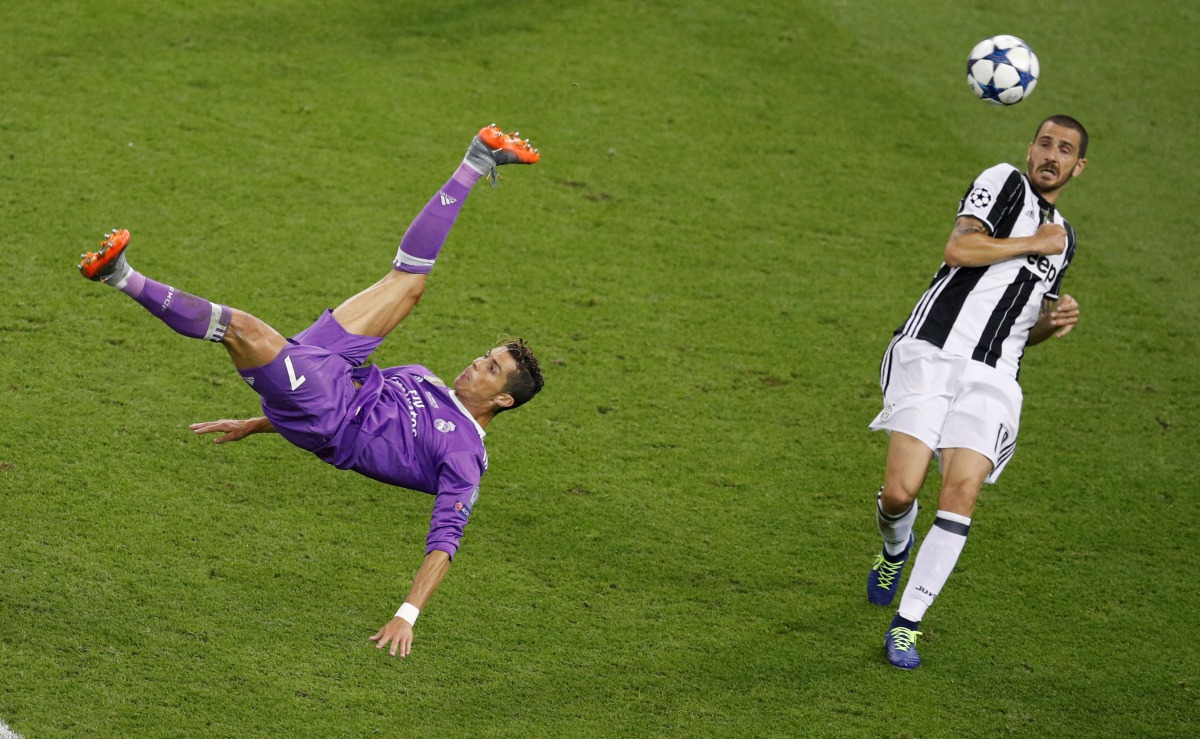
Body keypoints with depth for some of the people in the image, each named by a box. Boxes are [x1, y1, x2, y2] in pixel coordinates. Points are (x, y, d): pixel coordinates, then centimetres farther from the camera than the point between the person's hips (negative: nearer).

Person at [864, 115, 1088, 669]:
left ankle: (906, 624, -9)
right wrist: (1035, 244, -5)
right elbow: (959, 249, -13)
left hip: (991, 378, 5)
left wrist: (1054, 321, 11)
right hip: (931, 354, -5)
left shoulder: (1064, 239, 25)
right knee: (901, 491, -15)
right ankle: (896, 548, 23)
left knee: (962, 493, -16)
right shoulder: (1004, 182, 4)